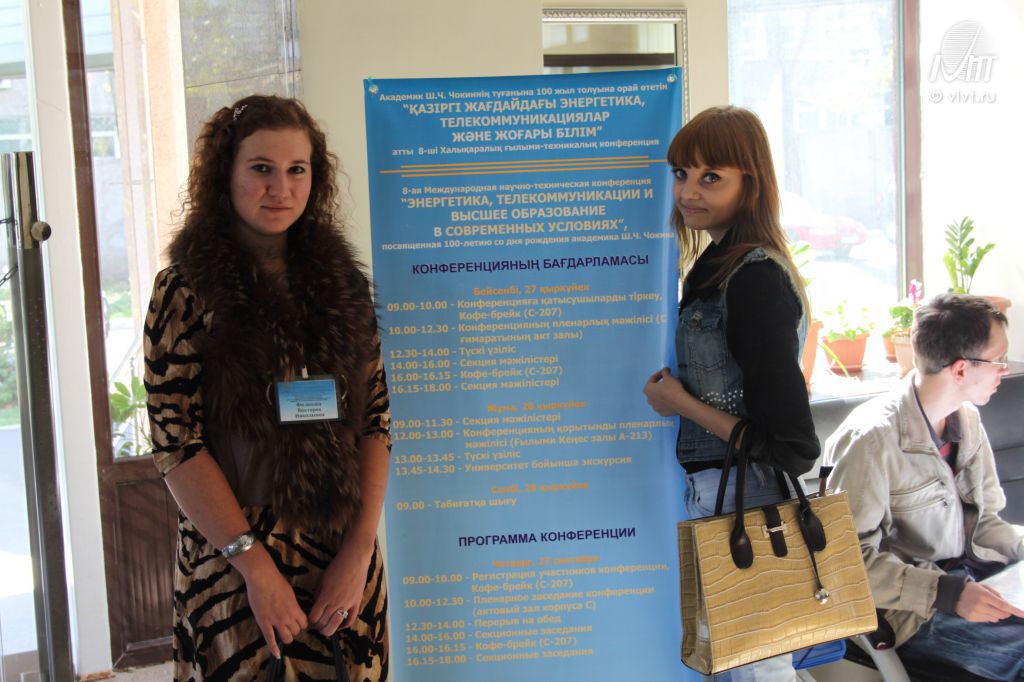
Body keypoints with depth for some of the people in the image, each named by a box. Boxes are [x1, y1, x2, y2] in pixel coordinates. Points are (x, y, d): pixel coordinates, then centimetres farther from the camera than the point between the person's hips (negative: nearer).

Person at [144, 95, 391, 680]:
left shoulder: (342, 281, 6)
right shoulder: (188, 289, -5)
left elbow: (377, 422, 3)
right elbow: (176, 445, -10)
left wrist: (359, 549, -5)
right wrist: (255, 564, -14)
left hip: (345, 555, 3)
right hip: (233, 562, -3)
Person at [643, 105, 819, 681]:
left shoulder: (756, 279, -22)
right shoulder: (715, 265, 8)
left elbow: (793, 448, -24)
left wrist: (680, 403, -17)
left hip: (745, 502, -10)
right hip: (714, 493, 10)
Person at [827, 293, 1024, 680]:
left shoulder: (966, 419, 7)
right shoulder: (872, 438, -21)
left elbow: (984, 518, 16)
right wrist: (948, 593, -24)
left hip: (970, 574, 8)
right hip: (915, 609, -8)